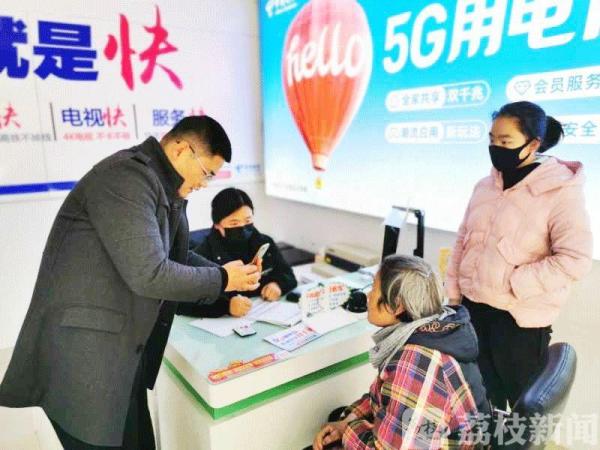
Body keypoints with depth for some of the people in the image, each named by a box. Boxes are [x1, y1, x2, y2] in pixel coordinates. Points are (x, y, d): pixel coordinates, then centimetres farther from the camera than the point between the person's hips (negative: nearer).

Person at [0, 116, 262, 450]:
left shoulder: (162, 186, 9)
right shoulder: (127, 177, -22)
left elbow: (173, 255, 17)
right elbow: (148, 274, -28)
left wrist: (230, 275, 5)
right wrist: (221, 279, -14)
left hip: (122, 350, 9)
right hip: (82, 352, -9)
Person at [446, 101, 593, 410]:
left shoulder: (561, 191, -13)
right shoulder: (485, 186, 5)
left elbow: (576, 259, -18)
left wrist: (514, 283, -18)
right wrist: (453, 294, 7)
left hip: (521, 317, -6)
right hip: (474, 308, 6)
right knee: (481, 395, 23)